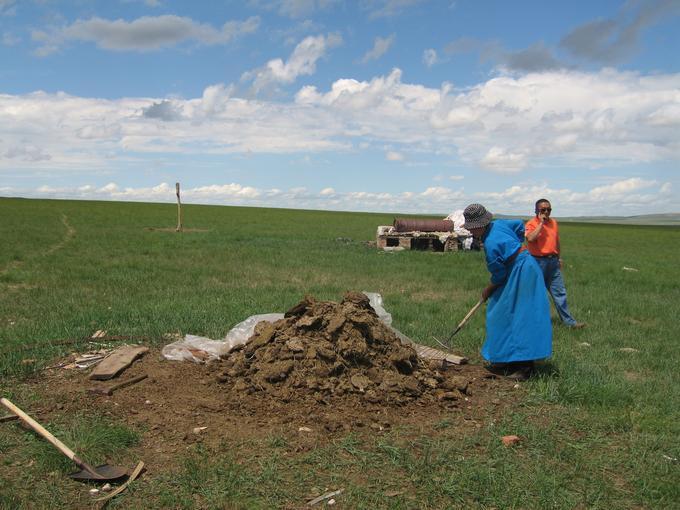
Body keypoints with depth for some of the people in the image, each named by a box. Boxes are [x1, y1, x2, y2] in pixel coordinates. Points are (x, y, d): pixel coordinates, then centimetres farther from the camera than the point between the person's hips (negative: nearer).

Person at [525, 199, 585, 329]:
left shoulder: (554, 223, 11)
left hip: (553, 261, 5)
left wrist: (558, 257, 23)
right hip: (538, 262, -5)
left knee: (560, 292, 4)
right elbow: (530, 238, -28)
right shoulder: (531, 224, -8)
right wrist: (541, 223, -20)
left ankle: (568, 321, 5)